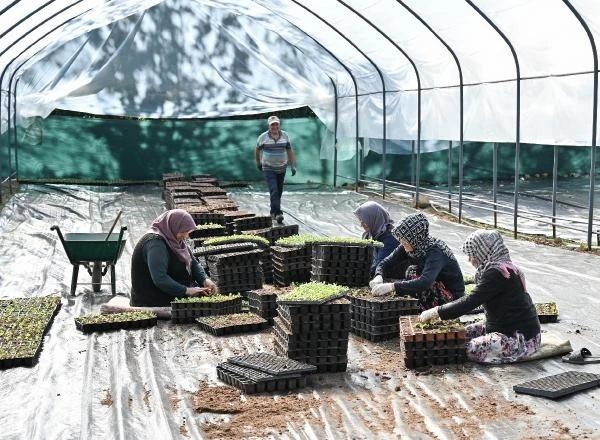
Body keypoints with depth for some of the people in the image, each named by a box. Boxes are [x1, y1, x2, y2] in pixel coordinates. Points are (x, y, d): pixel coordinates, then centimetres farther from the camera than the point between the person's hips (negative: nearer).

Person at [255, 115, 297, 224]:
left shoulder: (285, 136, -1)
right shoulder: (263, 137, -8)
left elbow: (290, 151, 3)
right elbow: (257, 150, 8)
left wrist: (293, 166, -4)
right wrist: (258, 163, 18)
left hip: (281, 168, 4)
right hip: (268, 169, -4)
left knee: (279, 192, 11)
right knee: (274, 191, -17)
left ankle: (273, 212, 28)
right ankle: (277, 213, -24)